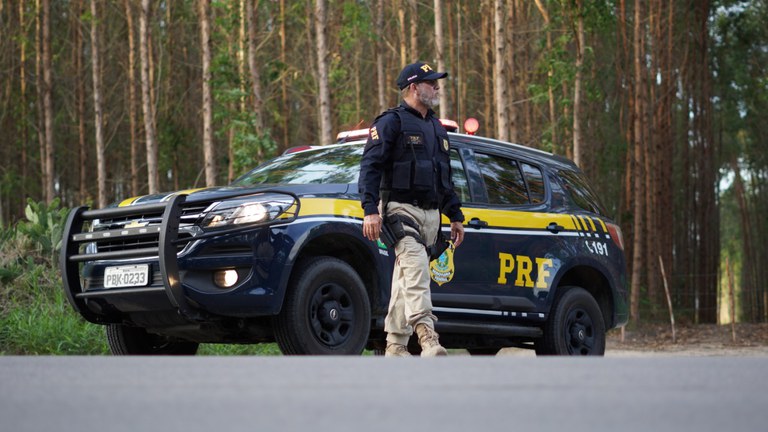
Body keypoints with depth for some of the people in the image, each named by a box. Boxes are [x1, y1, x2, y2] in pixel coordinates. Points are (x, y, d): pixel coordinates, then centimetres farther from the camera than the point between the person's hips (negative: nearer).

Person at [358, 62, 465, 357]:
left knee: (406, 280, 8)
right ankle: (428, 339, -37)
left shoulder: (437, 129, 22)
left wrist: (455, 216, 24)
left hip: (431, 214, 8)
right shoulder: (391, 122, -3)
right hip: (401, 209, -8)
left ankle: (395, 347, 10)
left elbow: (446, 179, 29)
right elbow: (370, 166, -11)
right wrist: (370, 210, -21)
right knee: (416, 269, -24)